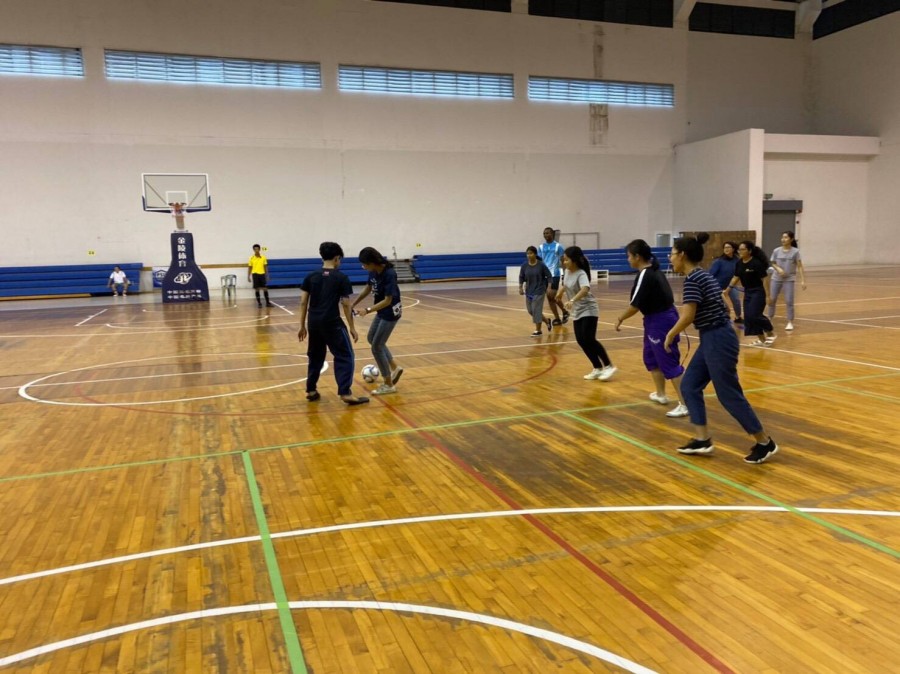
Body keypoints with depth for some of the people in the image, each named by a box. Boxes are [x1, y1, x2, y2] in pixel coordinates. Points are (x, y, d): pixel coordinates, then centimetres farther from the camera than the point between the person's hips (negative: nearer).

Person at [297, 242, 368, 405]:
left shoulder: (311, 276, 8)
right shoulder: (341, 277, -3)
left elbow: (303, 302, 6)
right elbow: (346, 305, -5)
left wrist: (302, 326, 13)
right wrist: (352, 327, 2)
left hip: (314, 323, 5)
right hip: (332, 323, -5)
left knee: (315, 356, 20)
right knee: (345, 356, 2)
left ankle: (311, 391, 25)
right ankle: (345, 393, -5)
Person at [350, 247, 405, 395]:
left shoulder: (389, 274, -28)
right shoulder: (373, 271, -5)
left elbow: (387, 300, -28)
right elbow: (368, 289, 12)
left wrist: (368, 310, -33)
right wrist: (354, 304, 10)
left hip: (390, 313, -9)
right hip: (382, 311, 9)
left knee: (377, 347, -3)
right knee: (372, 339, 22)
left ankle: (389, 385, 10)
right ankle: (395, 368, 30)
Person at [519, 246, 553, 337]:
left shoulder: (541, 265, -13)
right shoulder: (524, 265, -4)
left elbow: (549, 276, -7)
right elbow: (521, 277, 7)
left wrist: (549, 287, -14)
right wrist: (520, 287, -2)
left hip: (539, 291, -5)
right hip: (529, 291, 5)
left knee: (536, 310, -7)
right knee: (530, 310, 9)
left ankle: (538, 330, 6)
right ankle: (547, 321, 32)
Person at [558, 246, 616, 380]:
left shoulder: (581, 274, -23)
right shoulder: (567, 271, 1)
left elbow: (585, 289, -42)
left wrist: (572, 301, -55)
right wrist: (561, 291, 41)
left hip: (588, 310, -8)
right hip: (577, 312, 8)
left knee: (588, 339, -17)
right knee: (581, 341, 4)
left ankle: (609, 366, -5)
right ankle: (598, 368, 13)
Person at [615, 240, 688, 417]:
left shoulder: (645, 276, -19)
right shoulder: (653, 271, 9)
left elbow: (635, 305, -20)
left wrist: (620, 319, -6)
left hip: (660, 321, -10)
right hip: (658, 319, 10)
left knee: (669, 363, -7)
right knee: (651, 358, 23)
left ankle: (684, 404, -6)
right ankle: (661, 394, 36)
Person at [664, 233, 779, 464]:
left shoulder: (692, 279, -18)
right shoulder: (702, 275, 12)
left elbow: (687, 317, -23)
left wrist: (670, 335, -7)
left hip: (717, 340, -10)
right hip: (712, 339, 10)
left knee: (729, 395, 0)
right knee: (689, 386, 12)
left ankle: (765, 443, 13)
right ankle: (702, 440, 16)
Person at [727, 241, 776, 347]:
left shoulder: (757, 263, -18)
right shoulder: (739, 263, 1)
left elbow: (765, 279, -16)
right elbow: (736, 278, 12)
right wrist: (727, 290, 10)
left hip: (757, 292, -7)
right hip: (747, 292, 7)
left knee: (753, 315, -13)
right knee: (748, 317, 5)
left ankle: (770, 333, 12)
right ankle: (761, 339, 19)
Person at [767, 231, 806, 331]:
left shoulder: (795, 251, -8)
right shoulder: (776, 251, -2)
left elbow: (800, 266, -8)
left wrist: (803, 280, -14)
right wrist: (778, 269, -15)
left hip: (789, 279, -2)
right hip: (776, 278, 2)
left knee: (789, 301, -4)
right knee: (771, 299, 5)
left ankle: (790, 322, 7)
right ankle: (769, 319, 21)